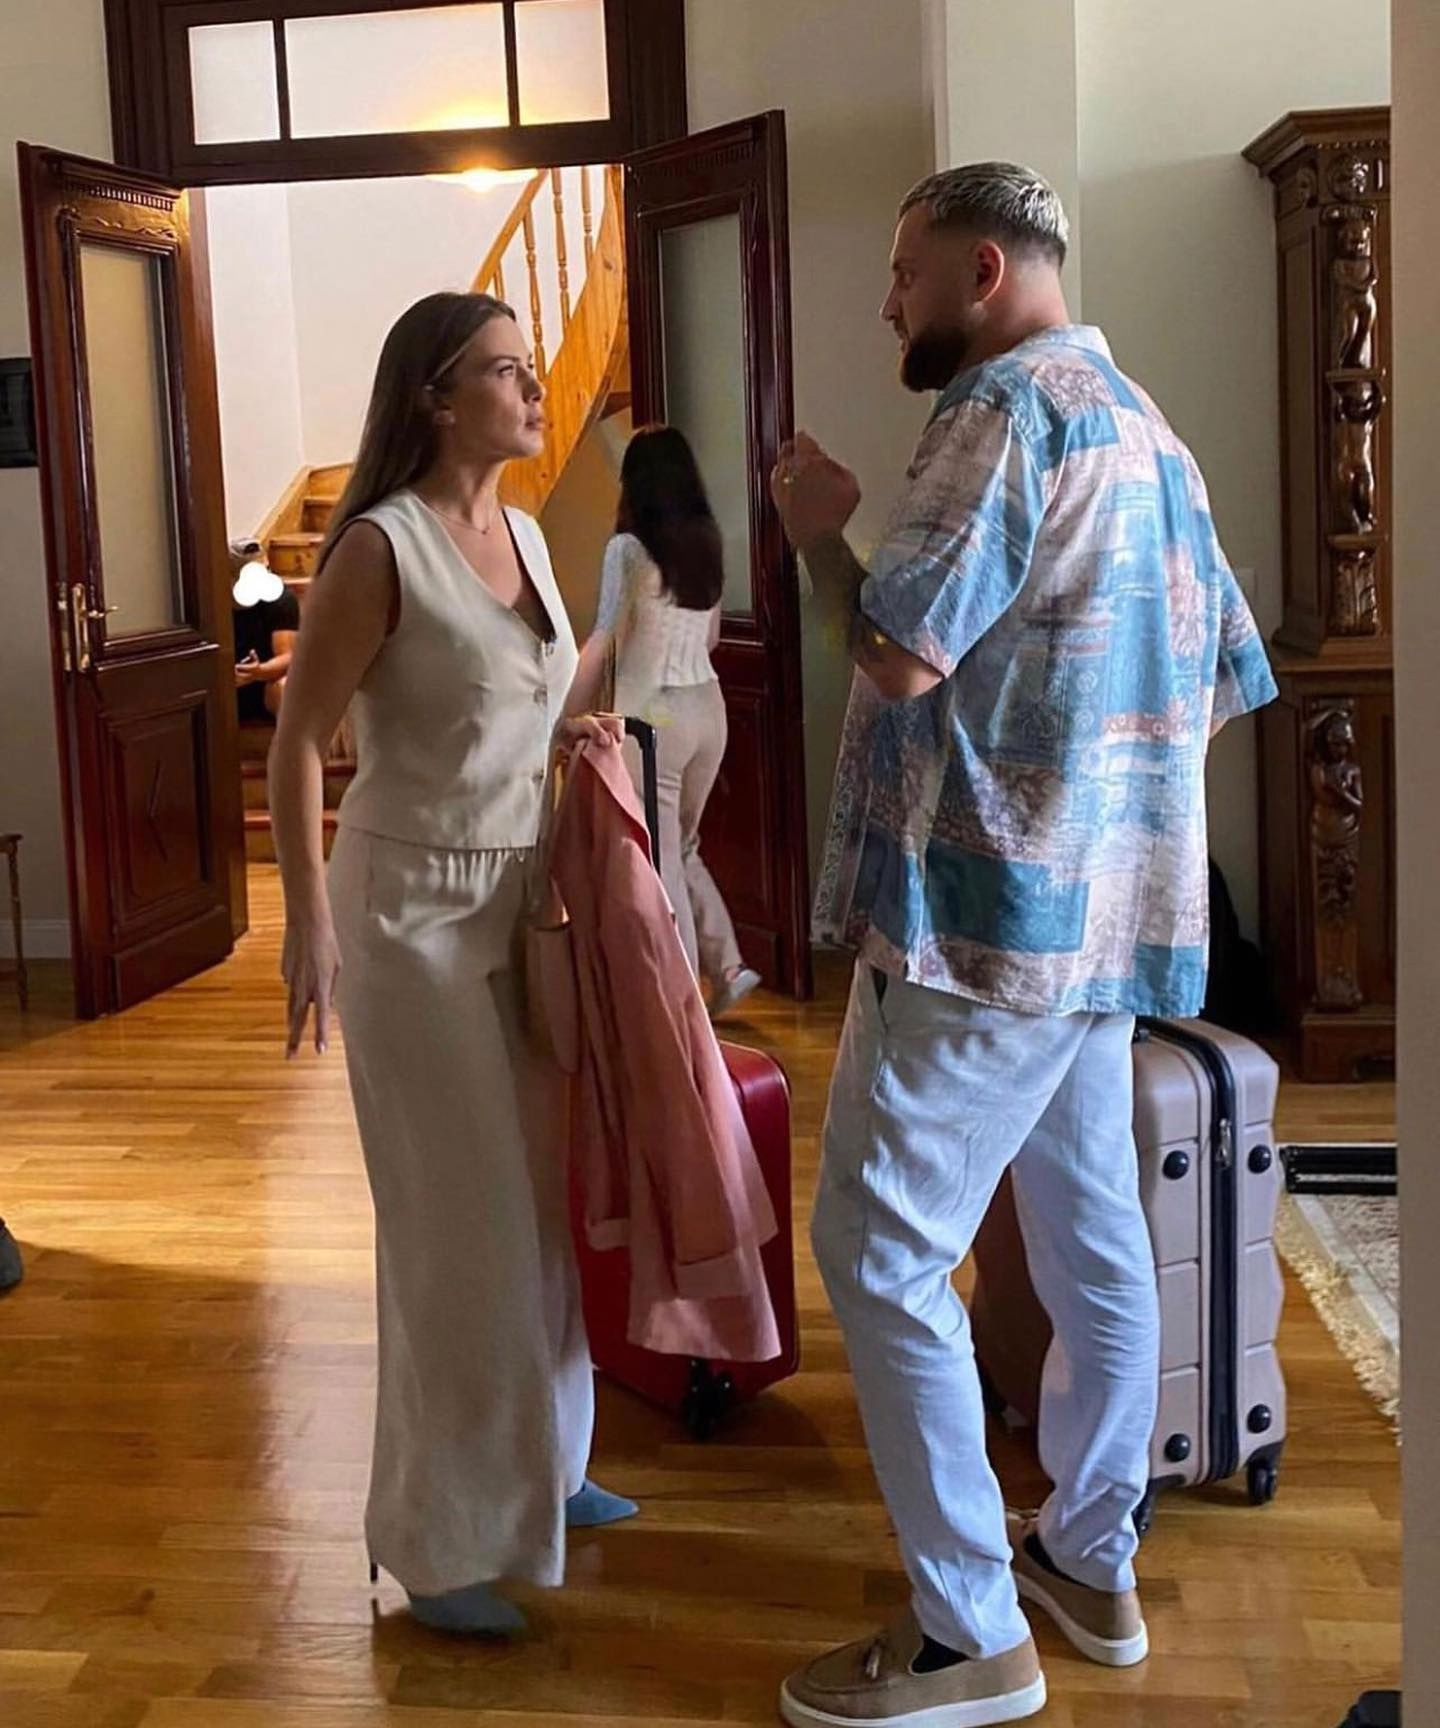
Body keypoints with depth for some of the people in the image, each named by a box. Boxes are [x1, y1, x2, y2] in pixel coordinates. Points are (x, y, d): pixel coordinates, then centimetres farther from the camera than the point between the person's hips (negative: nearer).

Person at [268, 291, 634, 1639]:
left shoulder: (523, 531, 8)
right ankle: (441, 1537, 12)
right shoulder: (380, 547, -15)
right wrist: (308, 921, -19)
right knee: (458, 1226, -2)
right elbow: (298, 740, -15)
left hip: (523, 900, 8)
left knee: (534, 1197, 15)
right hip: (412, 909, -7)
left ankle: (535, 1465, 33)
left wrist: (571, 734, 6)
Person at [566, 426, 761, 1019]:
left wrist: (567, 715, 0)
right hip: (707, 706, 6)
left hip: (651, 714, -6)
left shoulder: (628, 548, -11)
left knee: (660, 865, 2)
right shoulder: (708, 543, 7)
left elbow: (604, 643, -9)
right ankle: (728, 967, 14)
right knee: (683, 848, 21)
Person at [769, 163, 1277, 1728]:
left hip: (984, 912, -10)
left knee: (883, 1251, -4)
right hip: (1105, 911, 10)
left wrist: (818, 528, -4)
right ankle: (1091, 1560, 30)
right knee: (1092, 1240, 16)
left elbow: (901, 656, -20)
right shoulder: (1141, 423, 17)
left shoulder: (1008, 407, -12)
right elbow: (1227, 683, 20)